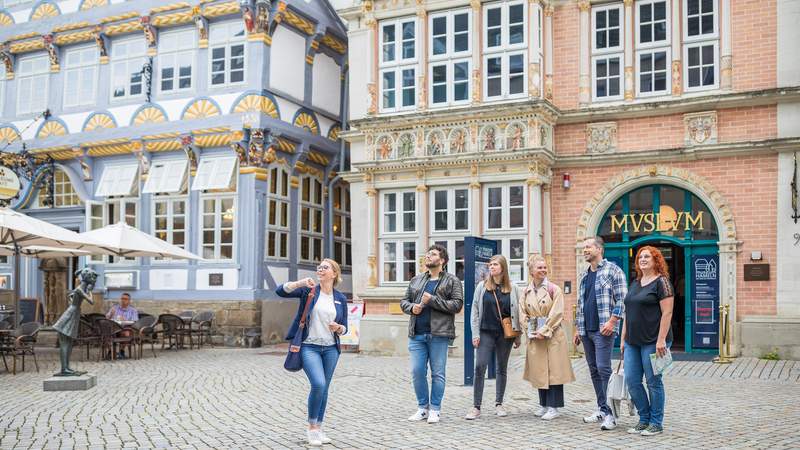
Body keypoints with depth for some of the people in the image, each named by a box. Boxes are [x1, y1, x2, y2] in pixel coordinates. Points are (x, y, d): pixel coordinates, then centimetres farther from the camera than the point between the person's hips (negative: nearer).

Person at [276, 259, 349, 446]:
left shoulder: (341, 299, 6)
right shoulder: (309, 290, -2)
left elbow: (344, 328, 11)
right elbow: (280, 291, -13)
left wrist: (338, 328, -11)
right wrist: (300, 283, -27)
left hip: (330, 348, 4)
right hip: (309, 347, -3)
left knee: (324, 389, 8)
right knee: (318, 384, -18)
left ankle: (318, 429, 23)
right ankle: (312, 428, -1)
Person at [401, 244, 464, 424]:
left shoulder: (452, 281, 1)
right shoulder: (416, 280, 16)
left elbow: (457, 304, -9)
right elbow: (404, 301, 19)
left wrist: (432, 300, -14)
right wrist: (411, 307, -4)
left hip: (438, 335, -4)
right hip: (416, 334, 5)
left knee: (437, 373, 2)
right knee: (417, 372, 5)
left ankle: (434, 409, 13)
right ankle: (422, 407, 19)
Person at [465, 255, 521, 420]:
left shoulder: (512, 288, 3)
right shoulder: (482, 286, 3)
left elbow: (517, 312, 6)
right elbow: (475, 311, 3)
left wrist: (517, 335, 3)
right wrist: (475, 334, -3)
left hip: (505, 334, 1)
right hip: (486, 333, -1)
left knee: (502, 368, 9)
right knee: (480, 367, -9)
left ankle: (499, 404, 21)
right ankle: (476, 407, -4)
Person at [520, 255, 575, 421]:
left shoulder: (554, 289, -5)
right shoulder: (526, 292, 8)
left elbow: (556, 314, -10)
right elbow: (523, 314, 8)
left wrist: (544, 331, -13)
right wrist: (532, 332, -4)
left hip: (552, 336, -4)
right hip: (535, 337, 4)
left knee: (553, 370, -3)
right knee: (539, 370, 10)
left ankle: (554, 407, 3)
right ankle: (544, 405, 21)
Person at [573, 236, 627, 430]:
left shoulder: (612, 270, -4)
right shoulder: (584, 275, 19)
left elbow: (622, 299, -10)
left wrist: (611, 321, -19)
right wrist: (577, 329, 19)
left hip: (603, 330, -8)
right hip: (586, 330, 8)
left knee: (603, 369, -12)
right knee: (594, 370, 10)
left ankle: (610, 414, -8)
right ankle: (602, 409, 17)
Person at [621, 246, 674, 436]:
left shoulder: (661, 282, -7)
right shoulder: (635, 283, 16)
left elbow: (667, 312, -14)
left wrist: (661, 339, -20)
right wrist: (623, 338, 15)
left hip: (652, 342, -7)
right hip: (633, 342, 7)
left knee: (653, 381, 1)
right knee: (632, 381, 5)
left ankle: (656, 423, 13)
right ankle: (644, 419, 19)